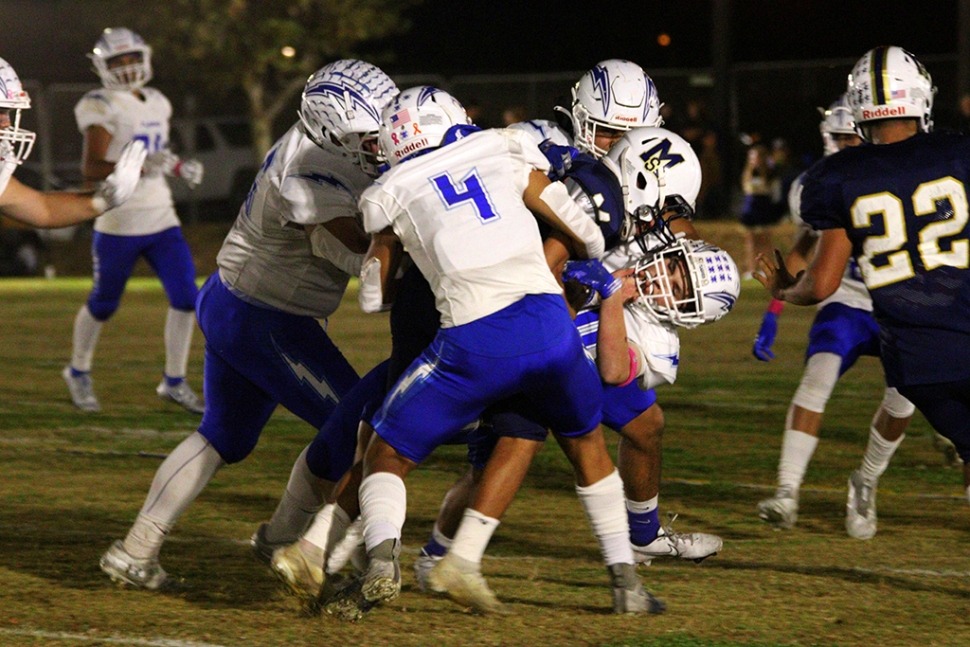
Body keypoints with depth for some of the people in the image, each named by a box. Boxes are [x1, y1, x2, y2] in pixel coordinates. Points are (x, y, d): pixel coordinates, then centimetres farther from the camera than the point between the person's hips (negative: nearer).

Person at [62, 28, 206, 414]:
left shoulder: (156, 104, 10)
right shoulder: (104, 108, -13)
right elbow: (90, 169, -23)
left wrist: (178, 168, 8)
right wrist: (137, 166, -35)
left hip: (161, 219, 6)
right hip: (119, 223, -6)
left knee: (186, 297, -4)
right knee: (103, 305, 8)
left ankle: (174, 382, 7)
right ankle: (78, 372, 32)